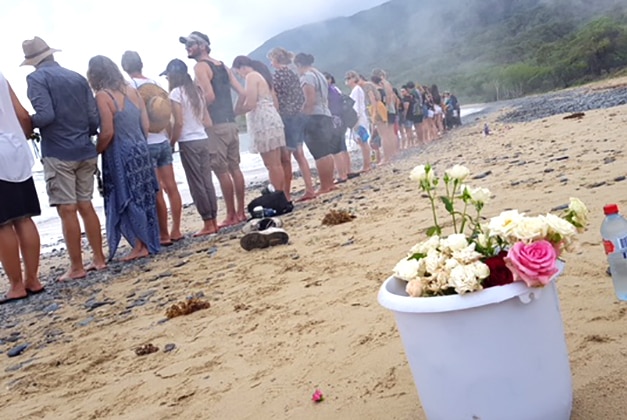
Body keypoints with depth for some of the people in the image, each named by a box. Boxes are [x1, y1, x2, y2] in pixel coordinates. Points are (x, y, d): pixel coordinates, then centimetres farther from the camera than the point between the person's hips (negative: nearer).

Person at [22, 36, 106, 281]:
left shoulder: (36, 78, -5)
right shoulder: (78, 78, 11)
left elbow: (45, 115, -18)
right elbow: (94, 118, 7)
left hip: (58, 153, -6)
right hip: (85, 152, 6)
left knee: (67, 210, -1)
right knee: (86, 206, 13)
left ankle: (77, 267, 4)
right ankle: (99, 259, 17)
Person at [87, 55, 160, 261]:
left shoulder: (103, 96, -12)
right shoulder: (132, 90, 7)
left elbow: (107, 132, -17)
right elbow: (145, 125, 8)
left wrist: (95, 152, -3)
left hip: (120, 156, -7)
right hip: (140, 151, 7)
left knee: (127, 201, 2)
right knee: (143, 199, 12)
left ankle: (139, 247, 7)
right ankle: (148, 244, 19)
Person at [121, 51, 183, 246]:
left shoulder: (129, 86, -7)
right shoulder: (156, 84, 9)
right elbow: (167, 117, 11)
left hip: (145, 144, -6)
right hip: (163, 142, 6)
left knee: (156, 193, -2)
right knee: (170, 187, 7)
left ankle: (164, 235, 4)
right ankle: (176, 231, 14)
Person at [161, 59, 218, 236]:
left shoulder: (176, 92, -7)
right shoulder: (196, 91, 14)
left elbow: (179, 123, -14)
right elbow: (208, 122, 12)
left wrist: (171, 143, -5)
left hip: (188, 143, -7)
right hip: (203, 140, 7)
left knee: (196, 184, -1)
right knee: (207, 182, 9)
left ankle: (208, 223, 2)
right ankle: (213, 221, 12)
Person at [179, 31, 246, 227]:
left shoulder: (200, 66, -6)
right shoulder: (222, 66, 18)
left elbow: (210, 96, -20)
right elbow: (242, 93, 13)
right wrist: (232, 113, 17)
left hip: (215, 125, -8)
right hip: (231, 124, 8)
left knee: (222, 172, -4)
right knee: (234, 168, 9)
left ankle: (231, 216, 0)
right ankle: (240, 212, 14)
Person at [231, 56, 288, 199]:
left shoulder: (251, 76, -7)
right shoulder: (262, 76, 21)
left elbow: (250, 105, -16)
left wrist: (233, 112, -2)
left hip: (263, 123, -10)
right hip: (272, 120, 10)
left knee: (271, 165, -7)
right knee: (277, 164, 10)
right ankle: (285, 196, 13)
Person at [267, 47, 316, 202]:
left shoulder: (277, 74, -9)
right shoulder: (293, 74, 14)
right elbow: (301, 97, 15)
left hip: (285, 118, -8)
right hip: (298, 117, 8)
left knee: (285, 159, -5)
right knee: (299, 154, 11)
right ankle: (310, 190, 11)